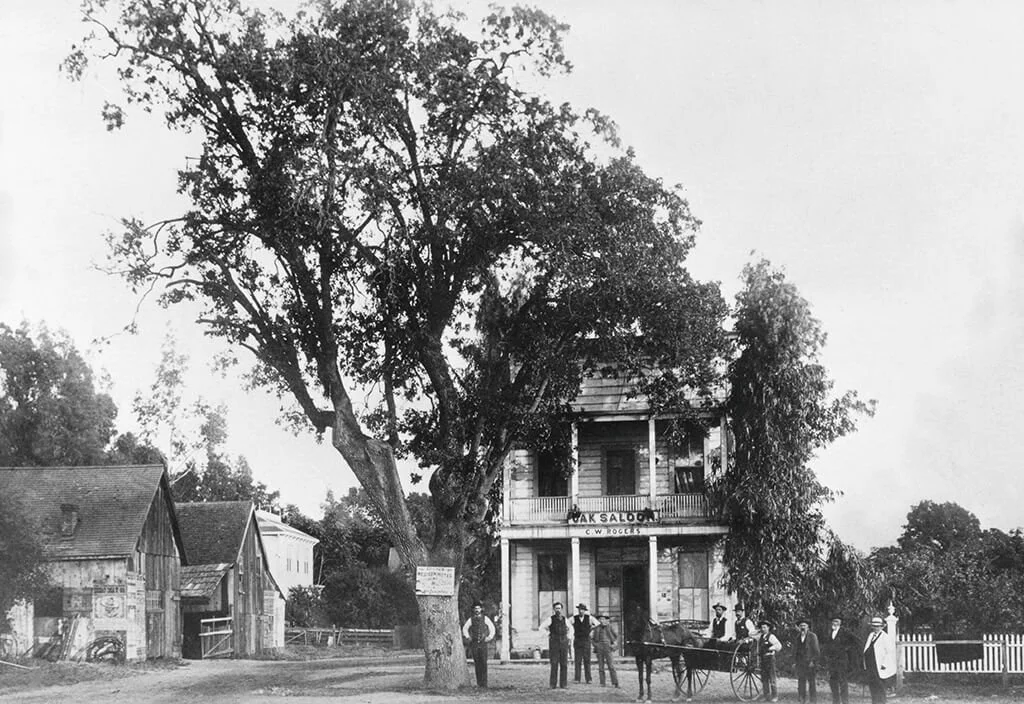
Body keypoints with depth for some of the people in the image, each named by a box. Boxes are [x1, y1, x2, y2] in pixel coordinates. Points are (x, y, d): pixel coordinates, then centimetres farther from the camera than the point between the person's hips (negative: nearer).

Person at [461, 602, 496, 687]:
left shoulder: (485, 618, 5)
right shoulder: (471, 619, 8)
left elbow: (492, 628, 12)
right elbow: (465, 628, 19)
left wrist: (489, 637, 4)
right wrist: (467, 637, 7)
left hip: (483, 643, -1)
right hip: (474, 644, 1)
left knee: (484, 663, -9)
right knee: (477, 663, 0)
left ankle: (484, 683, -7)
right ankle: (478, 683, 3)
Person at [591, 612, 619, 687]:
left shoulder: (610, 627, 3)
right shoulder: (597, 628, 10)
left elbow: (616, 636, 10)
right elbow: (592, 638, 20)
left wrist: (614, 644, -2)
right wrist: (594, 644, 3)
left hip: (608, 648, -3)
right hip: (599, 648, 3)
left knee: (611, 666, -10)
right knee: (600, 666, 1)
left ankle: (615, 683, -11)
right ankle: (602, 683, 3)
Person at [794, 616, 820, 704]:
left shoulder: (812, 636, -2)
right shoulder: (797, 637, 13)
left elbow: (816, 651, -5)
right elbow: (795, 650, 18)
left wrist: (813, 661, -11)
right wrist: (795, 660, 9)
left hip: (810, 663, -4)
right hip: (800, 663, 4)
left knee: (811, 683, -1)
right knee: (801, 682, 2)